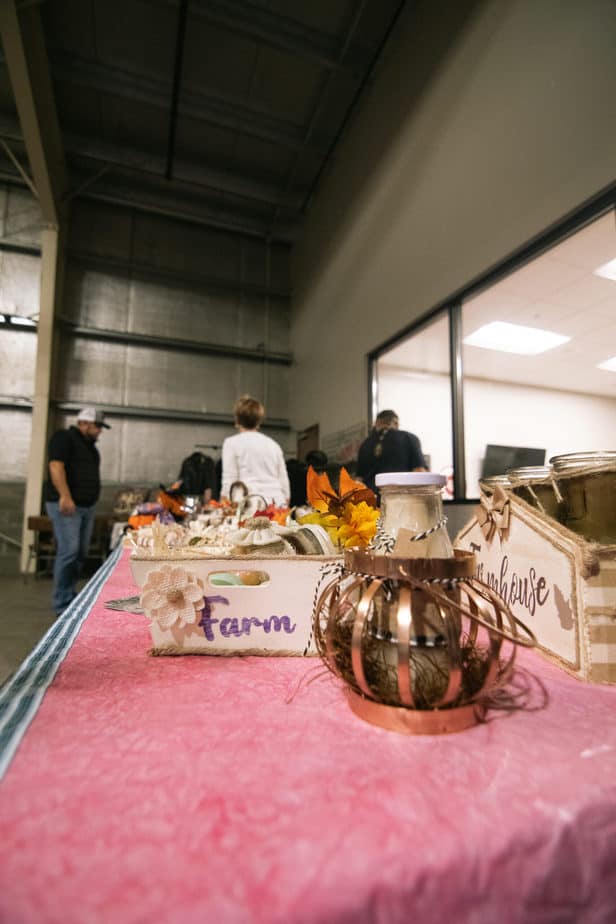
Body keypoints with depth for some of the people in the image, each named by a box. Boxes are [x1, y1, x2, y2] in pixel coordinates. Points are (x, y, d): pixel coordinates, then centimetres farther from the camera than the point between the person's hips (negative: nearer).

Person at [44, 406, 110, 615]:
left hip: (87, 505, 9)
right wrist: (65, 496, -28)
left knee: (81, 554, 9)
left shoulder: (90, 446, 20)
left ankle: (71, 596, 20)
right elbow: (56, 466, -18)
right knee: (68, 552, -11)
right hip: (65, 505, -8)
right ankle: (62, 604, -3)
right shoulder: (64, 438, -6)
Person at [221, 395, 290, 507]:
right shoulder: (274, 444, 17)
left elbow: (228, 482, -2)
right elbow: (285, 483, 14)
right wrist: (284, 509, 21)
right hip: (277, 505, 4)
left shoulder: (232, 442, 5)